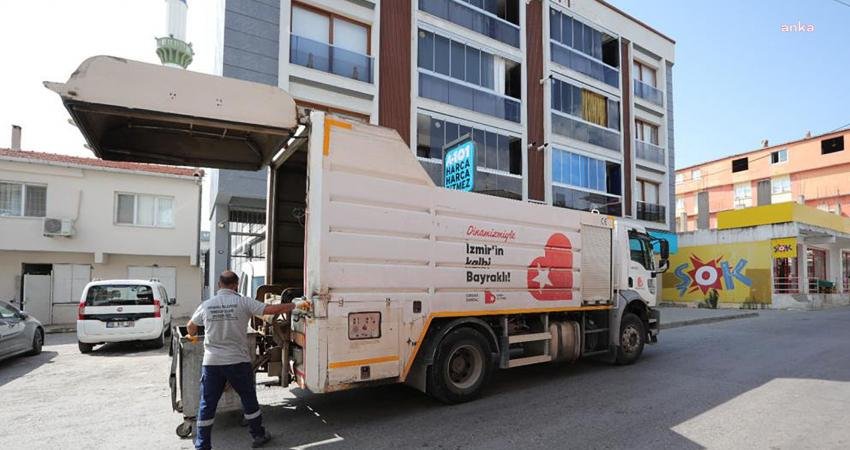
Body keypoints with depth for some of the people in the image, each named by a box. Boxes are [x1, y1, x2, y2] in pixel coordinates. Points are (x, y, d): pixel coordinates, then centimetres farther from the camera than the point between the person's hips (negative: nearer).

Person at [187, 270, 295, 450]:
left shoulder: (206, 305, 2)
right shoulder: (243, 302, -10)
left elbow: (190, 327, 18)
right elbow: (273, 309, -12)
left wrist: (193, 336, 42)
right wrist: (294, 306, 3)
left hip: (211, 362, 2)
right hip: (238, 361, -2)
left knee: (207, 405, 12)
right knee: (249, 400, 14)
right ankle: (258, 435, 27)